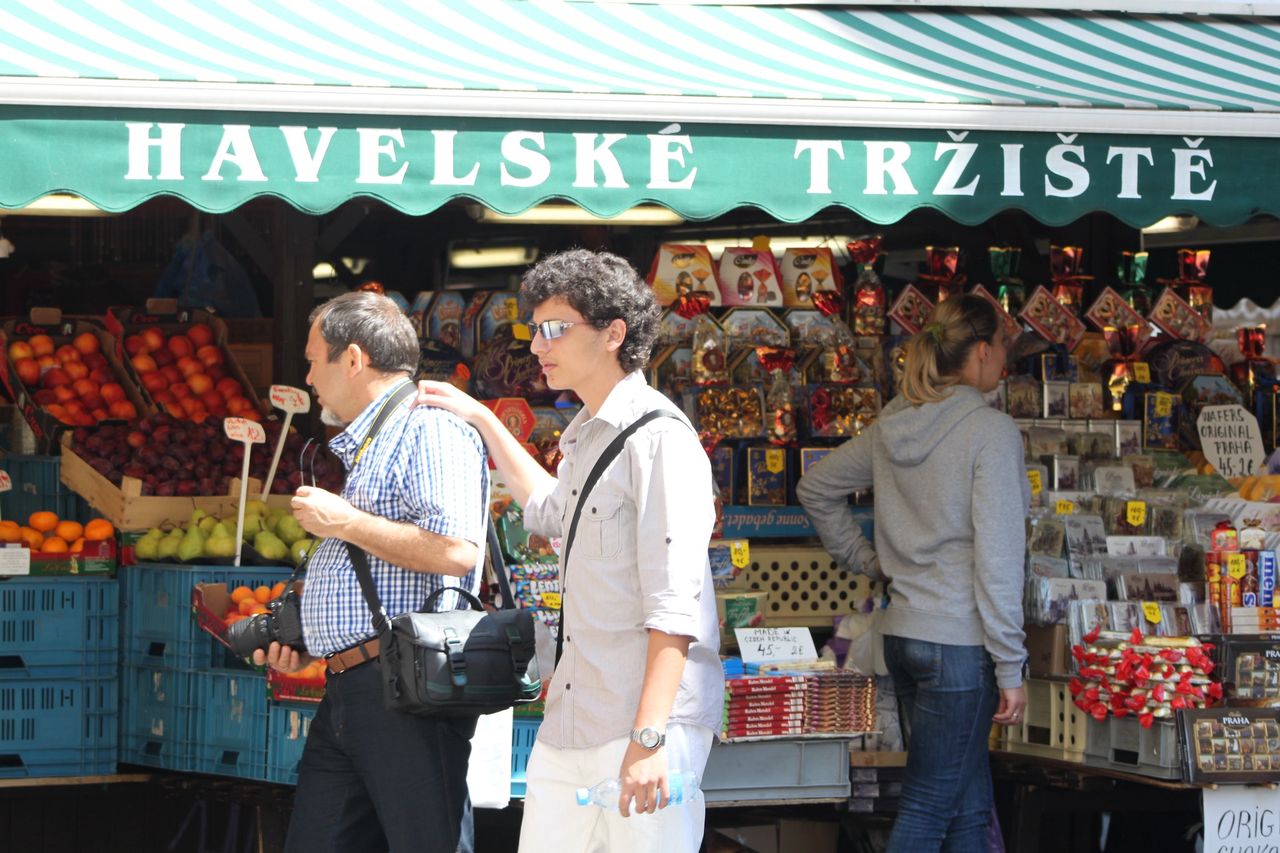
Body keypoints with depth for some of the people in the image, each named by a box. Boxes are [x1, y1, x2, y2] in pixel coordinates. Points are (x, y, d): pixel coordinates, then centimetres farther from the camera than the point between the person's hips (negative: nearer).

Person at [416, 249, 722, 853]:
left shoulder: (658, 437, -12)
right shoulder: (585, 436, 17)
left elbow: (674, 603, -19)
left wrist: (649, 738, -25)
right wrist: (482, 423, 37)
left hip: (649, 714, -9)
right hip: (572, 721, 9)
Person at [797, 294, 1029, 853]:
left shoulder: (893, 426, 9)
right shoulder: (992, 431, -13)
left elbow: (815, 488, 22)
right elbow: (997, 558, -17)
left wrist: (868, 562, 20)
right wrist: (1010, 668, -14)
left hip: (901, 633, 8)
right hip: (960, 641, -8)